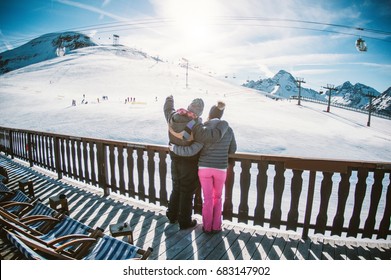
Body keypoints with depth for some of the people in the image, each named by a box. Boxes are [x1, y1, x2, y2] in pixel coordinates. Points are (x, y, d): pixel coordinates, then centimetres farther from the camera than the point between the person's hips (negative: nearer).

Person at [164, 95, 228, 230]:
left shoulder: (174, 117, -9)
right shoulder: (195, 126, -28)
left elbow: (168, 110, 15)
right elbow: (214, 136, -37)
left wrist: (169, 100, 37)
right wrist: (224, 124, -17)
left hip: (175, 159, 7)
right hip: (189, 162, -6)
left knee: (176, 188, 23)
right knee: (187, 191, 9)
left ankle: (172, 215, 37)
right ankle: (184, 222, 23)